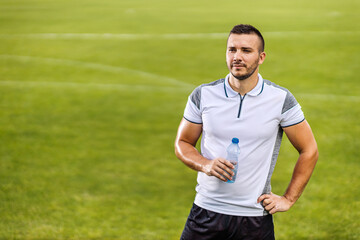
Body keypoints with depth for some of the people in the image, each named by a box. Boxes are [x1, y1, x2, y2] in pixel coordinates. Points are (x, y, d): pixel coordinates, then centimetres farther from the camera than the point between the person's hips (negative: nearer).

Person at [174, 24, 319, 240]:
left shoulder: (281, 99, -5)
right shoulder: (203, 95, -1)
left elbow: (309, 151, 4)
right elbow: (183, 143, 9)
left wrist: (288, 199, 1)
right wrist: (205, 164, -10)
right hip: (206, 212, 1)